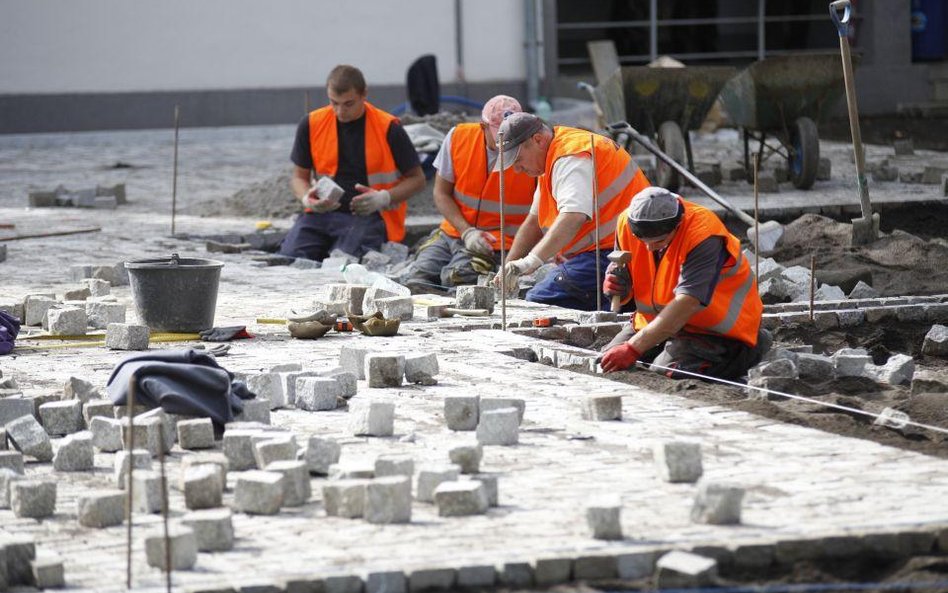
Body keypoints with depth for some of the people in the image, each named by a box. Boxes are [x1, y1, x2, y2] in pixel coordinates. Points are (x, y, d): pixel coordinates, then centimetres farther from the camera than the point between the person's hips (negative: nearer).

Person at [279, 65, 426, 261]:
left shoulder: (388, 128, -3)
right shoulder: (311, 125, 6)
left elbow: (417, 179, 5)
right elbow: (299, 177, 16)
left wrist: (384, 198, -13)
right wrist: (307, 199, -8)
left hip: (369, 215, -4)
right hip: (322, 212, 4)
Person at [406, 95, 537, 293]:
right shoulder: (458, 137, -4)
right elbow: (441, 193, 3)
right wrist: (467, 231, -10)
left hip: (498, 242, -4)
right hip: (453, 231, 4)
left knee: (455, 277, -28)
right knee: (419, 277, -18)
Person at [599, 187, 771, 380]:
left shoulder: (704, 235, -29)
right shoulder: (627, 223, -10)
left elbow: (687, 304, -36)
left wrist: (633, 348, -41)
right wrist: (615, 286, -23)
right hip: (658, 320, 7)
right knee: (604, 365, -3)